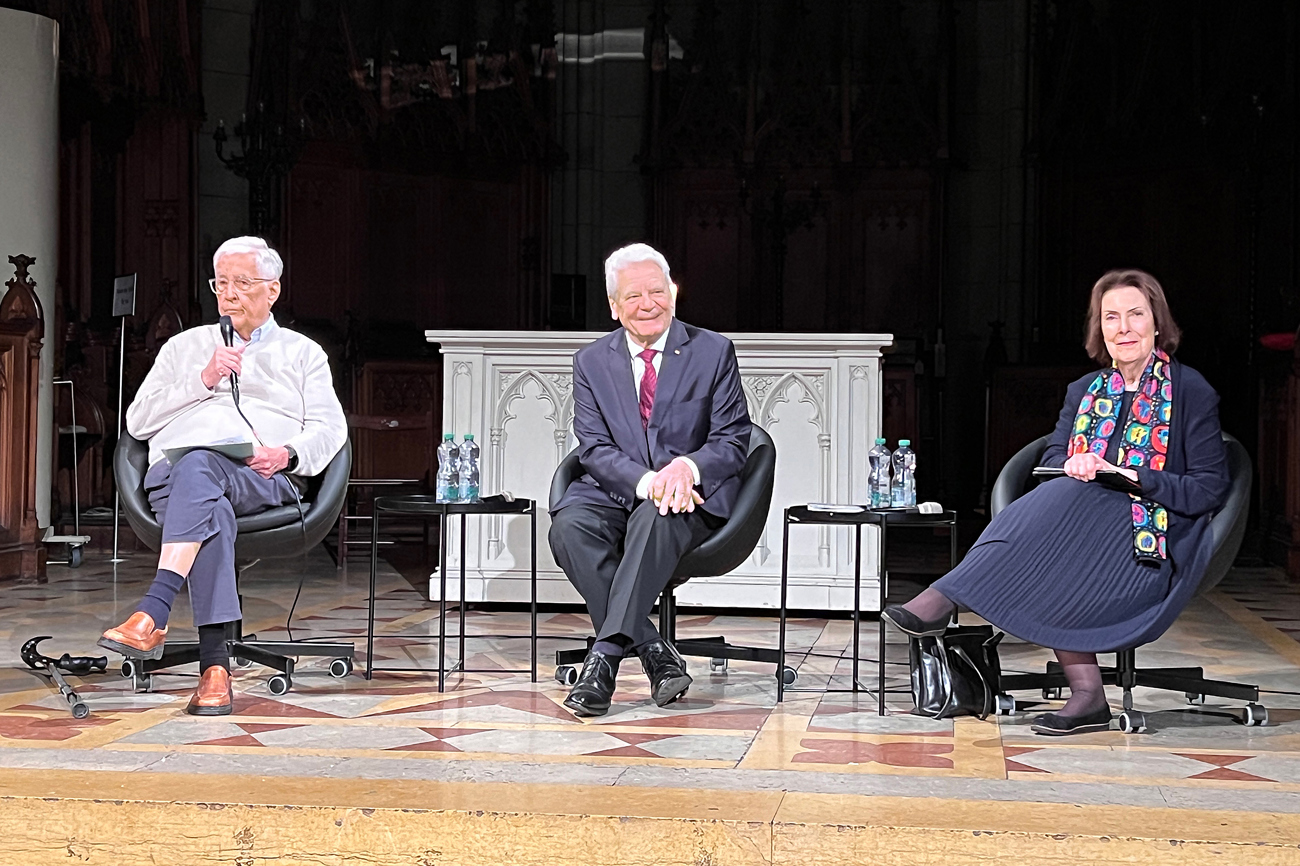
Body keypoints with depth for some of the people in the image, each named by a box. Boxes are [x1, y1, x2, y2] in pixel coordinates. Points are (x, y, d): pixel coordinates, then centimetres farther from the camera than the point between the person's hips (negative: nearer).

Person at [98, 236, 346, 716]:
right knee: (212, 508, -40)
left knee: (199, 466, -40)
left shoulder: (302, 353, 26)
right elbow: (139, 421, 17)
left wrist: (288, 454, -10)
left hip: (263, 479, -1)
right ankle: (215, 665, -52)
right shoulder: (184, 346, 30)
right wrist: (203, 380, 5)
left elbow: (329, 428, 12)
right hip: (173, 471, 1)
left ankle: (152, 614, -56)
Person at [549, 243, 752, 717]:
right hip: (615, 491, 3)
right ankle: (655, 655, -31)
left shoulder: (713, 352, 5)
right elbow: (594, 447, 0)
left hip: (691, 497, -2)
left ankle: (605, 654, -39)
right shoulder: (591, 362, 10)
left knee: (655, 519, -38)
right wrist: (645, 481, -21)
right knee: (569, 526, -30)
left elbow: (732, 441, 1)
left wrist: (687, 467, -22)